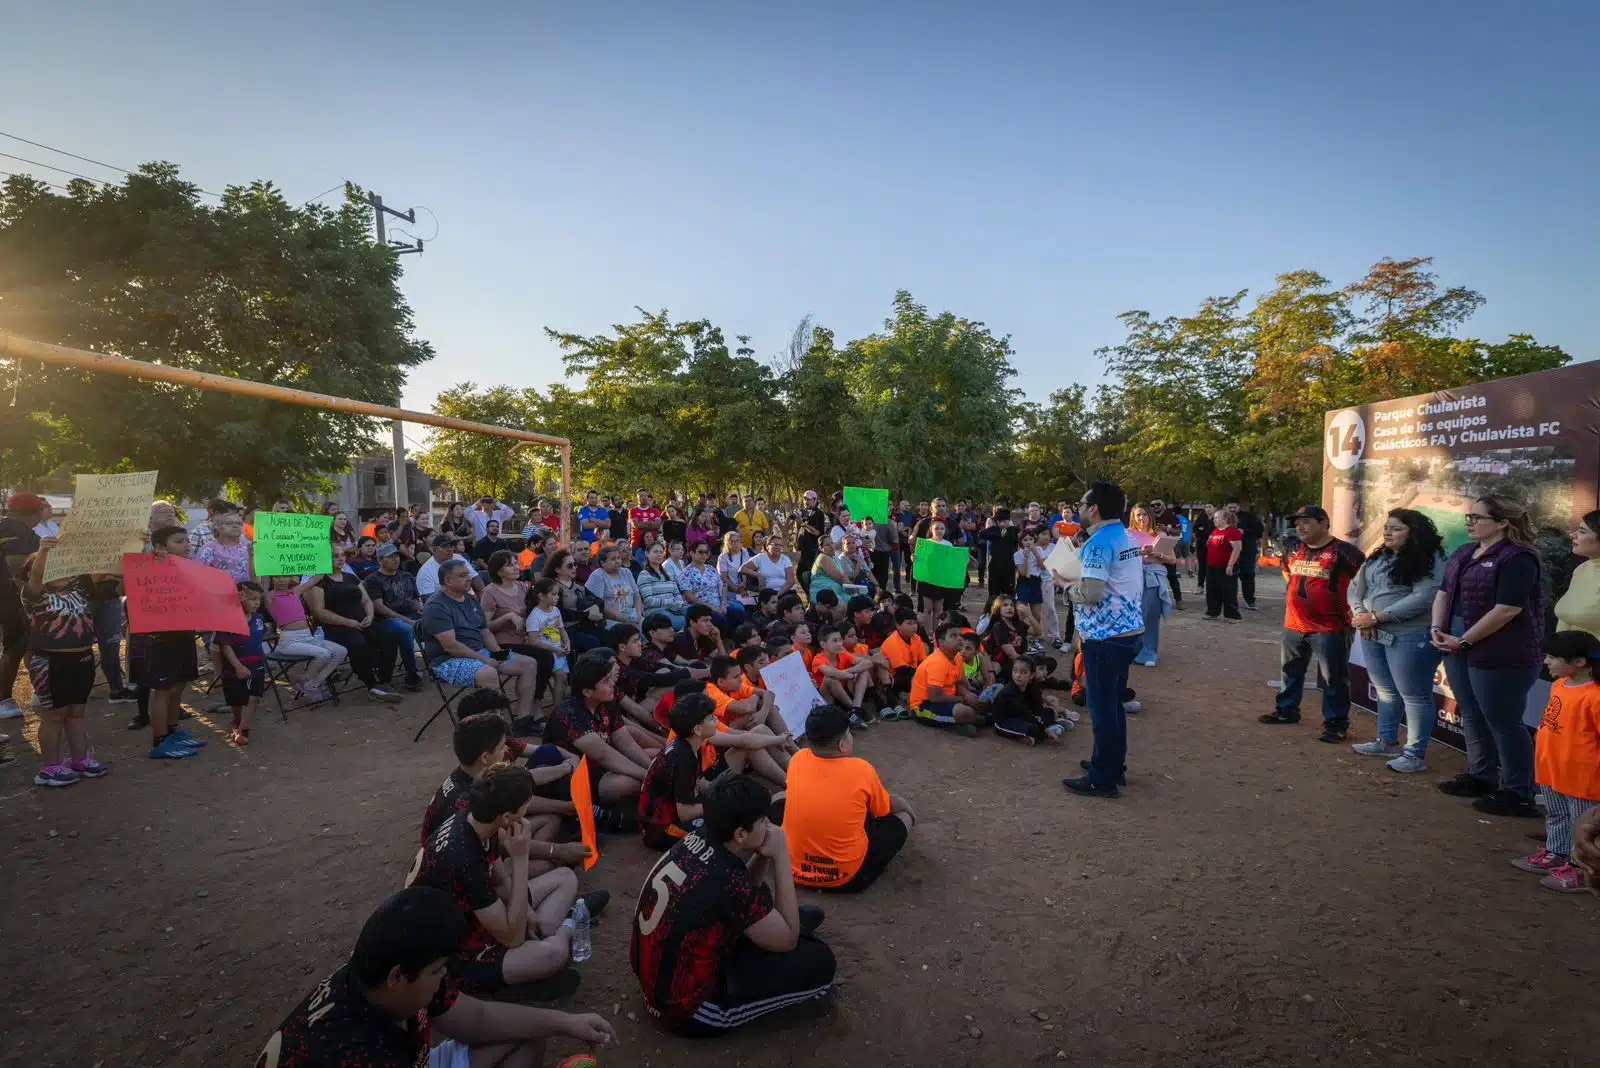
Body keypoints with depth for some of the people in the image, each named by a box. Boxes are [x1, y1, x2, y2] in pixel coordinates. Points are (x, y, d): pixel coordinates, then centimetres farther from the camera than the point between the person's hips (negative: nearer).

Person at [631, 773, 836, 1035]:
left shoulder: (695, 842, -7)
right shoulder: (726, 879, -31)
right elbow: (787, 939, -15)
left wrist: (764, 856, -7)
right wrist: (781, 857, -15)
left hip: (654, 976, 9)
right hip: (686, 1009, -8)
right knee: (819, 961, -5)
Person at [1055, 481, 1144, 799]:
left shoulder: (1099, 543, -18)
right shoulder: (1125, 538, 12)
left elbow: (1090, 594, -23)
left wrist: (1066, 583, -6)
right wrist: (1078, 582, 14)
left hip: (1106, 637, -9)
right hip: (1129, 630, 10)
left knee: (1101, 706, 0)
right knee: (1113, 703, 19)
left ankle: (1103, 779, 9)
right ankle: (1114, 765, 30)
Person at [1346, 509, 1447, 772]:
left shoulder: (1429, 560, -10)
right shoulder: (1377, 557, 12)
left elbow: (1423, 598, -21)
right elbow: (1356, 589, 12)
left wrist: (1376, 616, -20)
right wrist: (1361, 615, -8)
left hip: (1410, 638, -7)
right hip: (1373, 635, 7)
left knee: (1414, 695, 1)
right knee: (1385, 691, 18)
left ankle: (1416, 753, 11)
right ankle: (1387, 741, 31)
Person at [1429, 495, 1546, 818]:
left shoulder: (1518, 559, -15)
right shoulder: (1463, 553, 12)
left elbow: (1506, 610, -21)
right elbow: (1444, 592, 15)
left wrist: (1464, 641, -16)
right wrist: (1437, 628, 0)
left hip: (1500, 655, -8)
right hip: (1458, 646, 8)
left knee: (1503, 722, 0)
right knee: (1472, 716, 16)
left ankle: (1518, 794, 11)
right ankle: (1481, 776, 30)